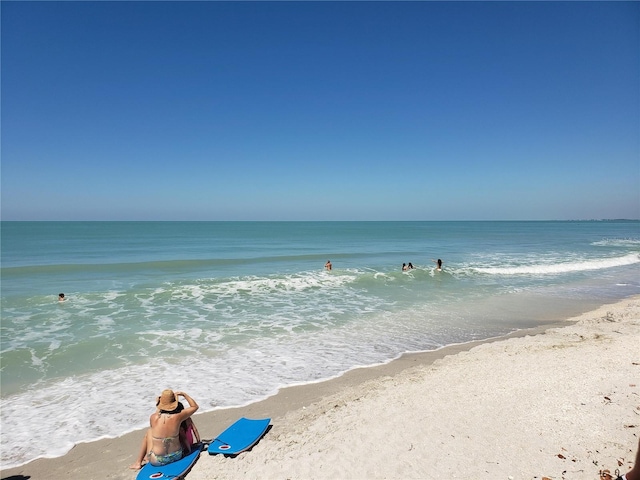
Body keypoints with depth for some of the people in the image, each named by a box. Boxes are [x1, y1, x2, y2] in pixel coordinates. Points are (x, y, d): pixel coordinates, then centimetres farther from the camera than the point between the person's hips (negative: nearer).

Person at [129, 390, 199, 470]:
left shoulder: (153, 418, -17)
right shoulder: (177, 417, -17)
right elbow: (195, 406, 0)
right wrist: (183, 394, 5)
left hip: (157, 461, -1)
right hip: (177, 456, 1)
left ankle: (138, 463, 30)